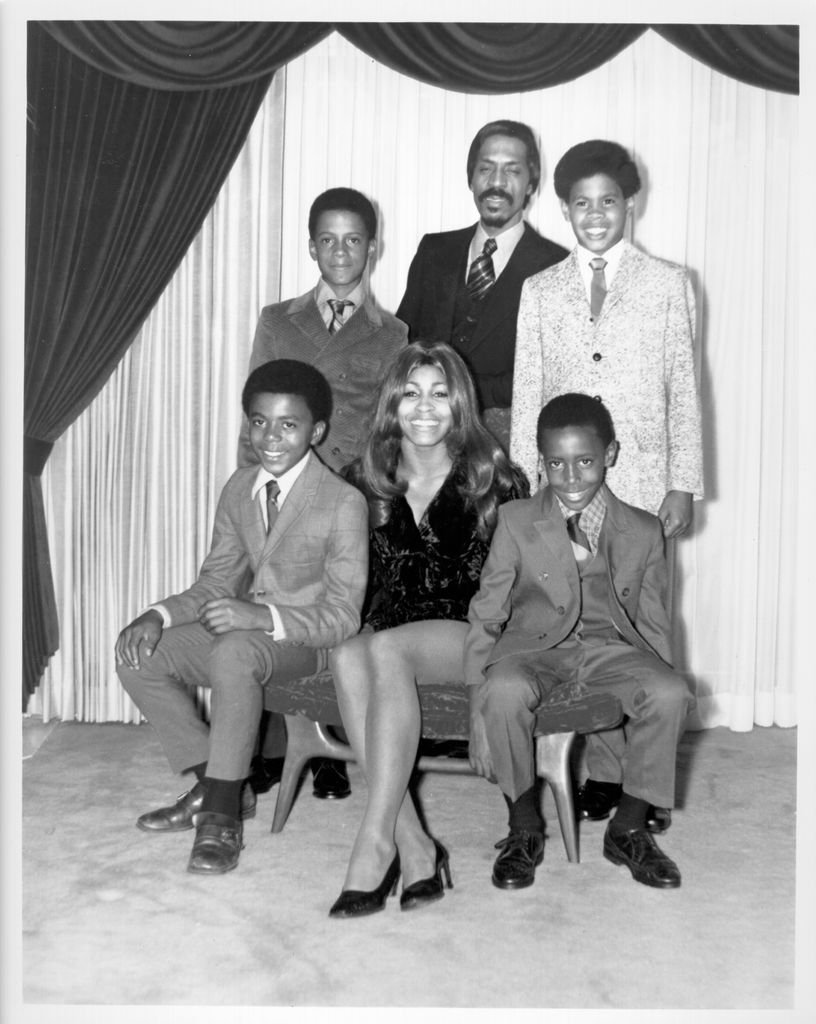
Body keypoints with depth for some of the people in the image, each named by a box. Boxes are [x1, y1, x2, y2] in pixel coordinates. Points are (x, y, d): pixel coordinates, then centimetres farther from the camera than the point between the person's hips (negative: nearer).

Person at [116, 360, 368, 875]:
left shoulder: (344, 503, -16)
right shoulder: (239, 489, 5)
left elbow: (343, 617, -17)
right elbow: (216, 581, 10)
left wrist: (263, 616, -33)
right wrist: (160, 615, -10)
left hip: (307, 640, -7)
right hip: (241, 626, 7)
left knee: (233, 653, -37)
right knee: (139, 656, -9)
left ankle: (223, 813, -24)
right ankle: (216, 785, 1)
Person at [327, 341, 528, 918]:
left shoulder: (493, 481, 2)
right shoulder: (367, 482, 11)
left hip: (473, 637, -3)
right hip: (392, 629, 3)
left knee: (386, 650, -35)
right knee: (346, 655, -32)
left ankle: (376, 841, -34)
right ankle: (413, 844, -32)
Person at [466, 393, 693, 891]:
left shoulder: (644, 531, 6)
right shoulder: (516, 521, 1)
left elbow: (654, 624, 10)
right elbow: (486, 614, 2)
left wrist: (664, 728, 3)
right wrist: (479, 713, -7)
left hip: (614, 645, 2)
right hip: (532, 645, -1)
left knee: (671, 692, -29)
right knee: (504, 690, -35)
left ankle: (630, 828, -6)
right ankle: (525, 828, -11)